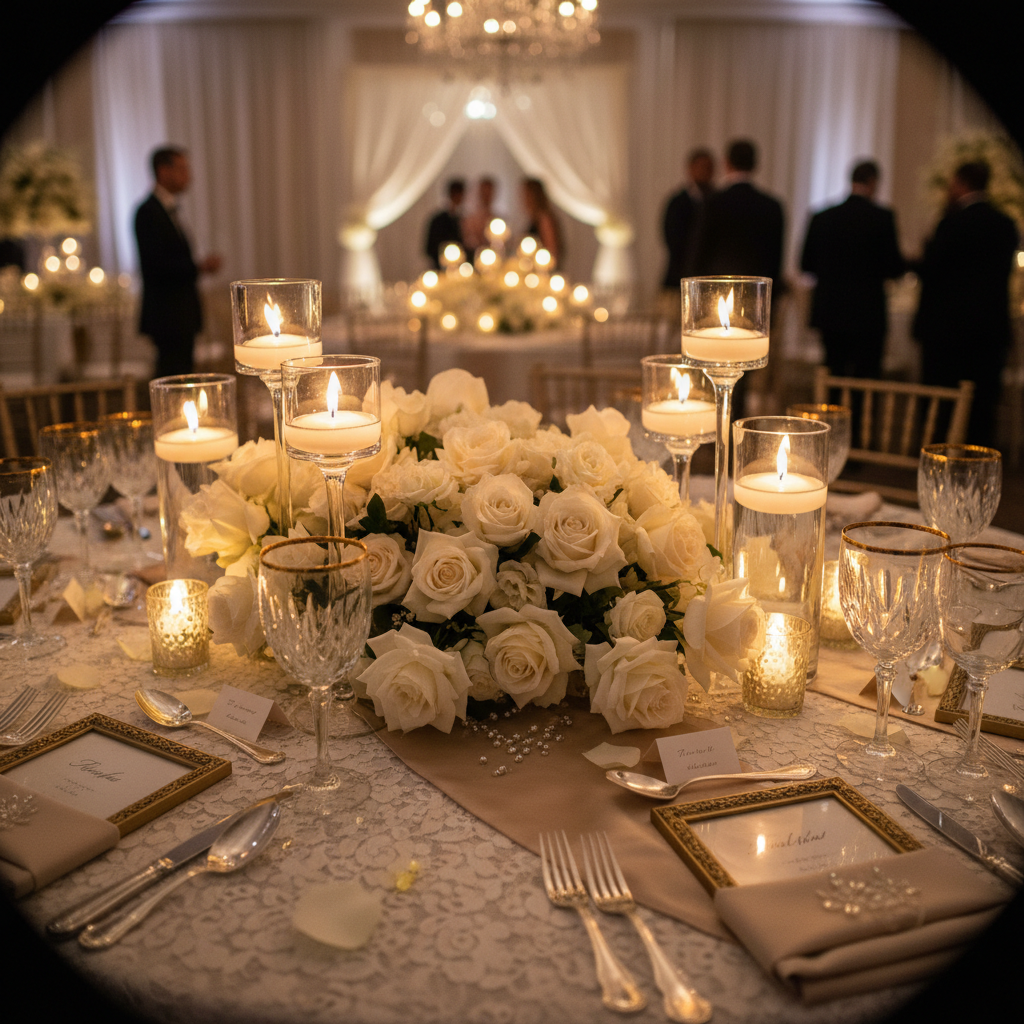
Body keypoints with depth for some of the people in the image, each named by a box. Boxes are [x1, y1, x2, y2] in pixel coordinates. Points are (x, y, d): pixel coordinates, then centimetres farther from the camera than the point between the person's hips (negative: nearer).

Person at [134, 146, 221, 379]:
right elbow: (155, 266, -21)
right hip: (168, 316, -10)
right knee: (173, 377, -12)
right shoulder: (148, 212, -12)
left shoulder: (168, 210, 18)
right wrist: (198, 267, -22)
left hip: (181, 316, 10)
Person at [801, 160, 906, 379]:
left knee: (834, 377, 12)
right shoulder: (881, 217, -9)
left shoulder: (822, 217, 2)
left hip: (829, 312, 4)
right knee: (867, 377, 3)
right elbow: (894, 267, -10)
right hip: (867, 314, -4)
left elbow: (807, 264, 7)